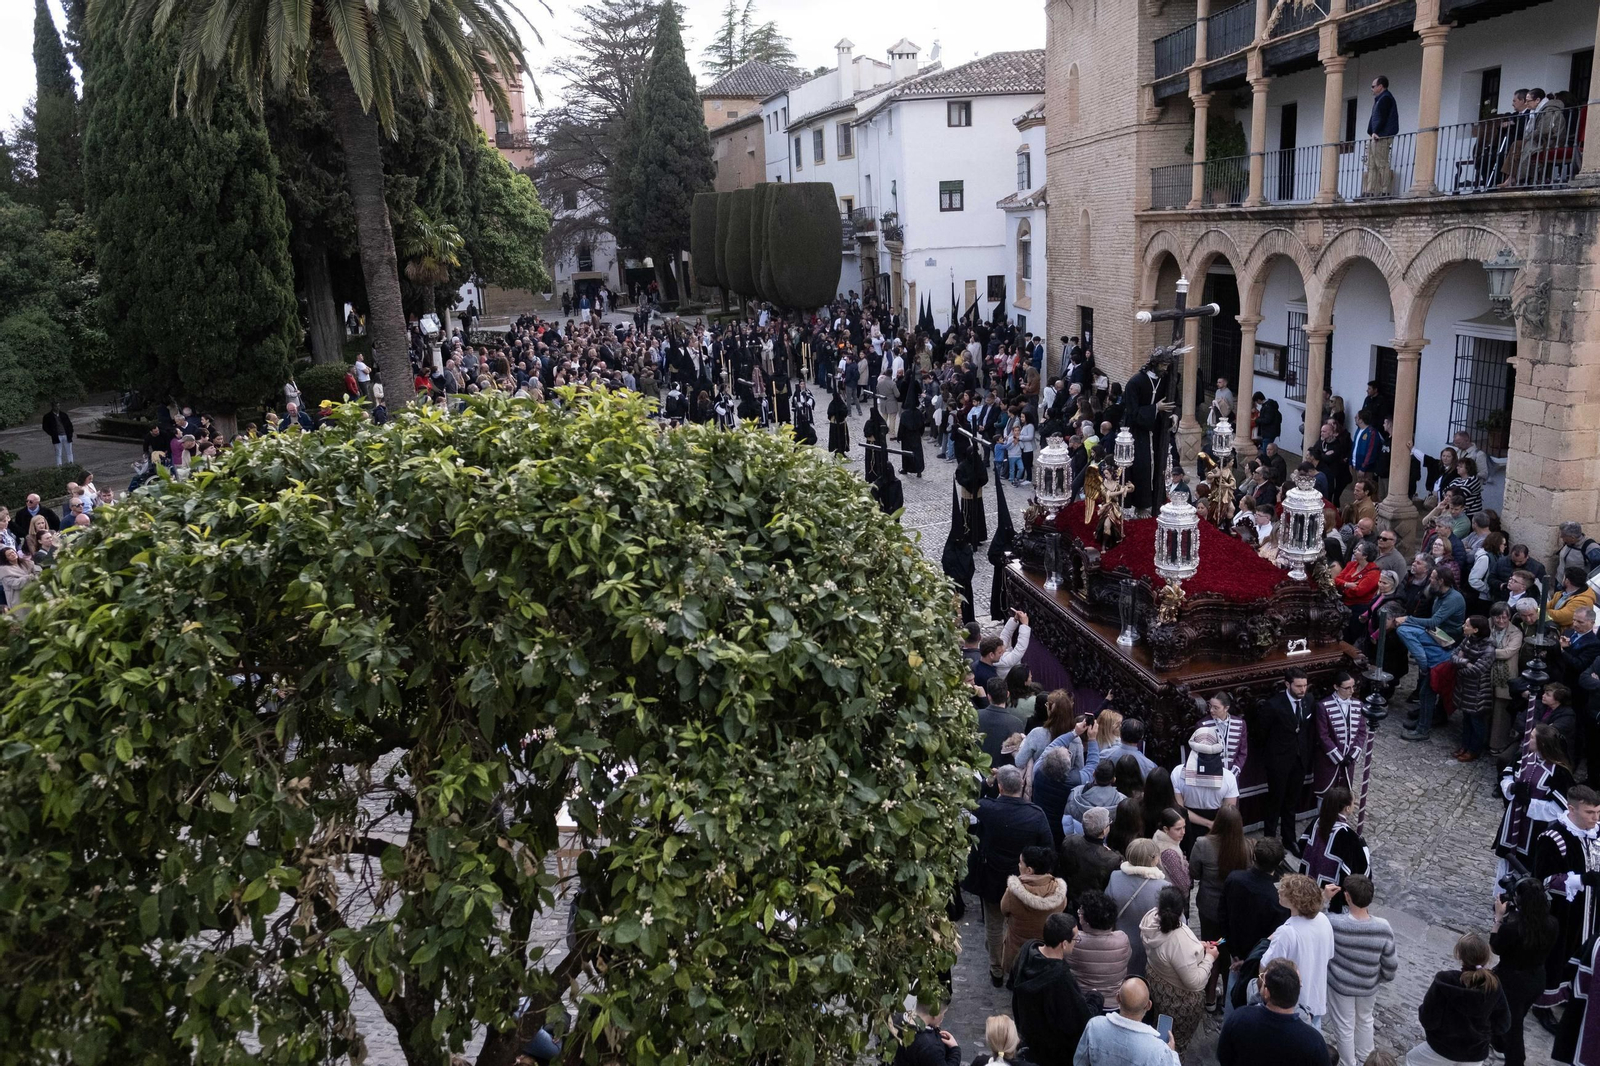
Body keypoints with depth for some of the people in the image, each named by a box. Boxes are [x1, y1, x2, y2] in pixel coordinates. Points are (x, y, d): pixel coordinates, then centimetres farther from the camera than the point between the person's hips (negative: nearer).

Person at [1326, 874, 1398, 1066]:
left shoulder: (1335, 923, -33)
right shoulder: (1383, 928, -26)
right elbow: (1391, 964, -13)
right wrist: (1385, 977, 8)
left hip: (1340, 984, -3)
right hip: (1368, 986, 3)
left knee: (1344, 1025, 20)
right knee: (1365, 1020, 30)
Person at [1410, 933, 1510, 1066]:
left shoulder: (1445, 981, -26)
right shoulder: (1493, 985, -15)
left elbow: (1428, 1021, -21)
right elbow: (1503, 1025, -4)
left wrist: (1422, 1010, 0)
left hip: (1443, 1046, -3)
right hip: (1477, 1050, 3)